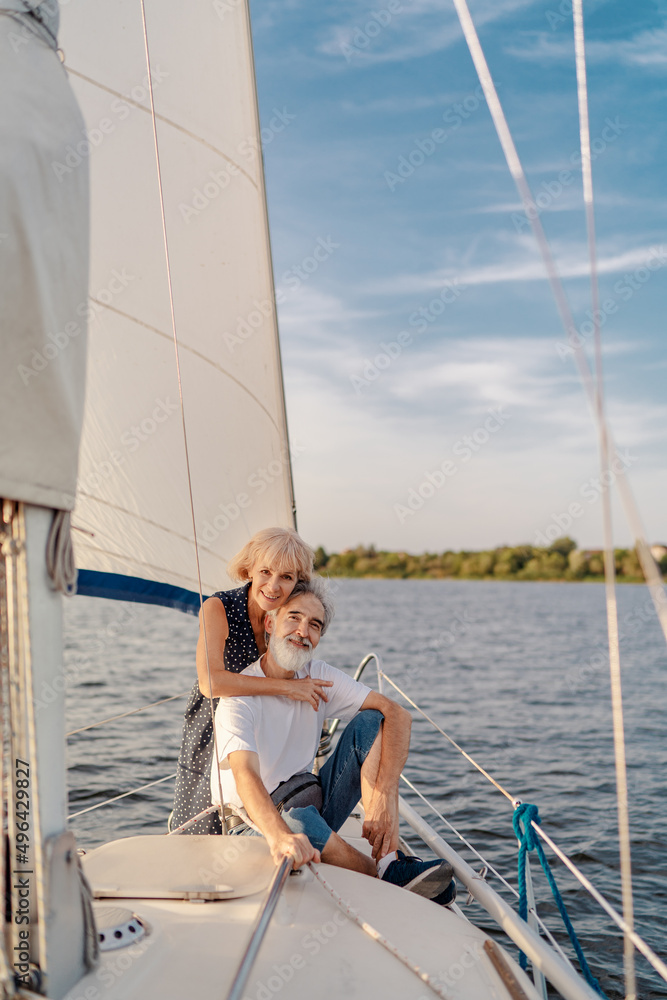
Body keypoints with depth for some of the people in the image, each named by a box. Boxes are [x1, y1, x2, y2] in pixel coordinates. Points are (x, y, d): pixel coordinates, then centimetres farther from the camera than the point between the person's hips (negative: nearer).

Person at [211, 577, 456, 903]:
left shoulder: (319, 677, -1)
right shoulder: (240, 696, -21)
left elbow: (397, 714, -10)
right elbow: (245, 775, -39)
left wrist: (385, 796, -28)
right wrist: (279, 836, -60)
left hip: (314, 806, 6)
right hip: (257, 825, -6)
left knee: (369, 722, -12)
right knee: (300, 819, -41)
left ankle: (389, 857, -22)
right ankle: (388, 877, -17)